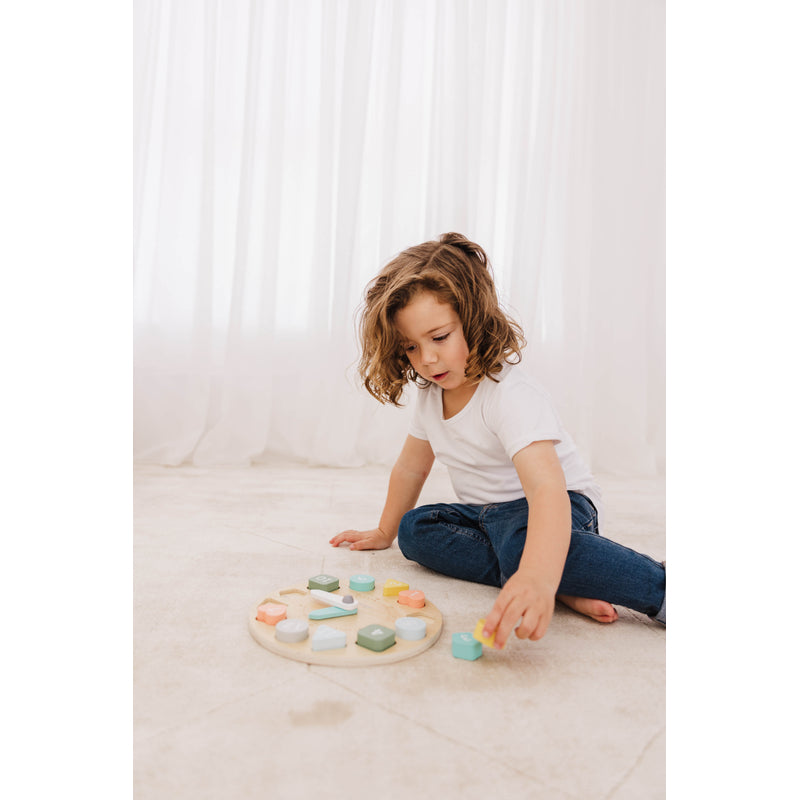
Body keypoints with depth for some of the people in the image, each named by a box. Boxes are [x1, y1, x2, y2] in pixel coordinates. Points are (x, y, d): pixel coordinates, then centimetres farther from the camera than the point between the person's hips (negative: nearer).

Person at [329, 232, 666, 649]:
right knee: (415, 530, -16)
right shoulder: (430, 395, -3)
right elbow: (410, 467, 11)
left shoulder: (512, 396, -28)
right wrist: (384, 533, 20)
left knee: (523, 544, -39)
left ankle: (663, 587, -25)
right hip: (486, 514, 9)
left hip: (561, 506, -8)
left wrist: (537, 577, -61)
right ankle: (563, 587, -24)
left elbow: (546, 485, -44)